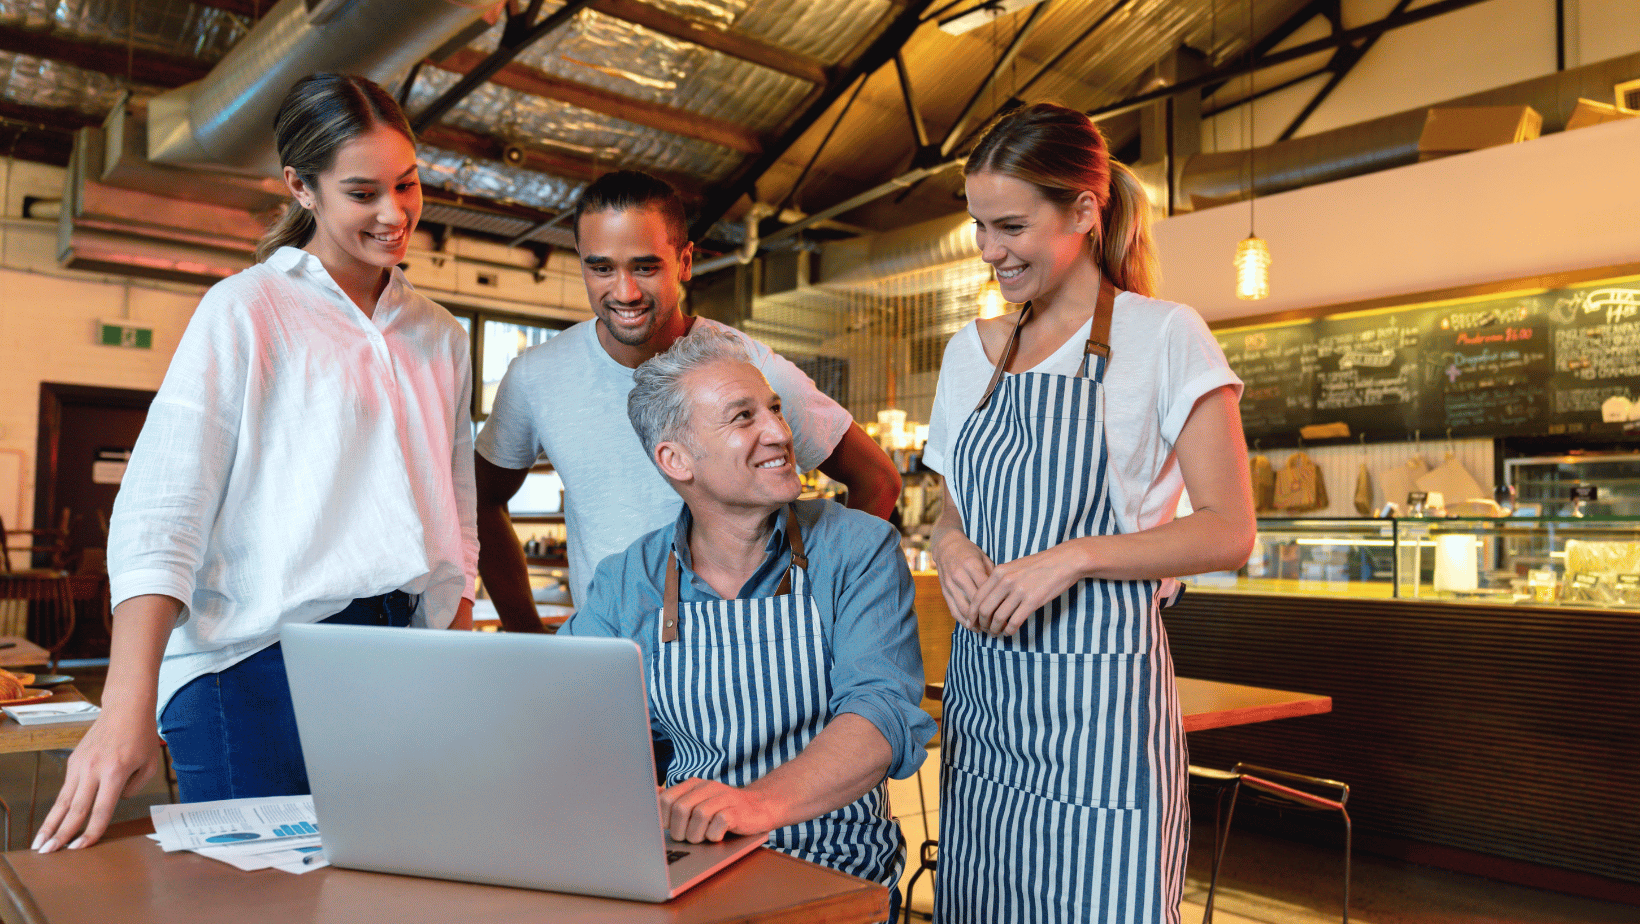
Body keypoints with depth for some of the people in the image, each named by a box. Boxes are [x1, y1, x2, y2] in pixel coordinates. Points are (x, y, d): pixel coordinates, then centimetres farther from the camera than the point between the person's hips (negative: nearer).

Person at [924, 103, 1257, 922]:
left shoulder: (1164, 338, -4)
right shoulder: (970, 352, 13)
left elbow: (1228, 532, -8)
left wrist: (1073, 557, -20)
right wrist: (950, 547, -3)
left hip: (1097, 683, -5)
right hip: (981, 686, 5)